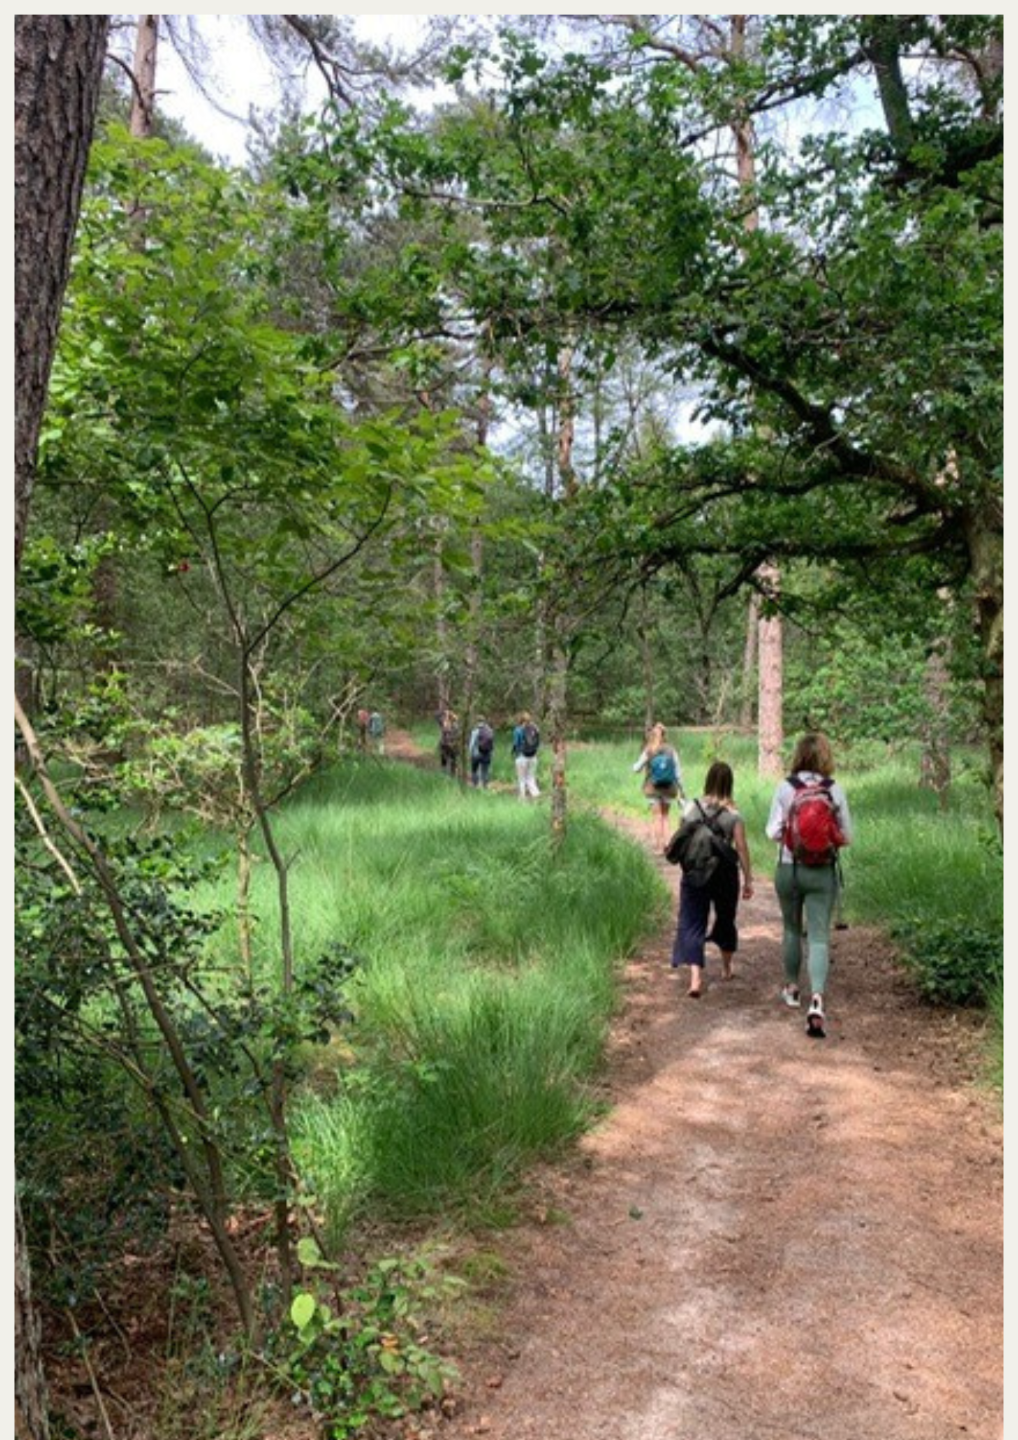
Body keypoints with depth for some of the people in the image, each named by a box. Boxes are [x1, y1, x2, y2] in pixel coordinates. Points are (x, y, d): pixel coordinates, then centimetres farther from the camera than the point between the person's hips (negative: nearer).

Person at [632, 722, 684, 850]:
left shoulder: (648, 752, -11)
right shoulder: (671, 750, -6)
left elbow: (636, 769, -4)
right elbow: (678, 771, -3)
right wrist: (680, 789, 6)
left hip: (653, 789, -2)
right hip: (669, 787, 2)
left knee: (657, 817, 7)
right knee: (665, 816, 17)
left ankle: (659, 847, 8)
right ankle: (665, 844, 13)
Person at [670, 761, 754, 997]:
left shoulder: (691, 807, -3)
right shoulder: (733, 814, -8)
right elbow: (741, 848, -8)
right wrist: (748, 880, 0)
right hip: (725, 873, 0)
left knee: (692, 923, 1)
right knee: (725, 920, 21)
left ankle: (695, 977, -16)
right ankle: (726, 968, 39)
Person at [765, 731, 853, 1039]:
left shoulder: (785, 787, -8)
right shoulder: (835, 789, -6)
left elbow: (773, 832, -5)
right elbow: (846, 836, -1)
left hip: (788, 868, 1)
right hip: (822, 872, -1)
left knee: (792, 929, 20)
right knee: (819, 936, -1)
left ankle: (792, 988, 36)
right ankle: (816, 999, -17)